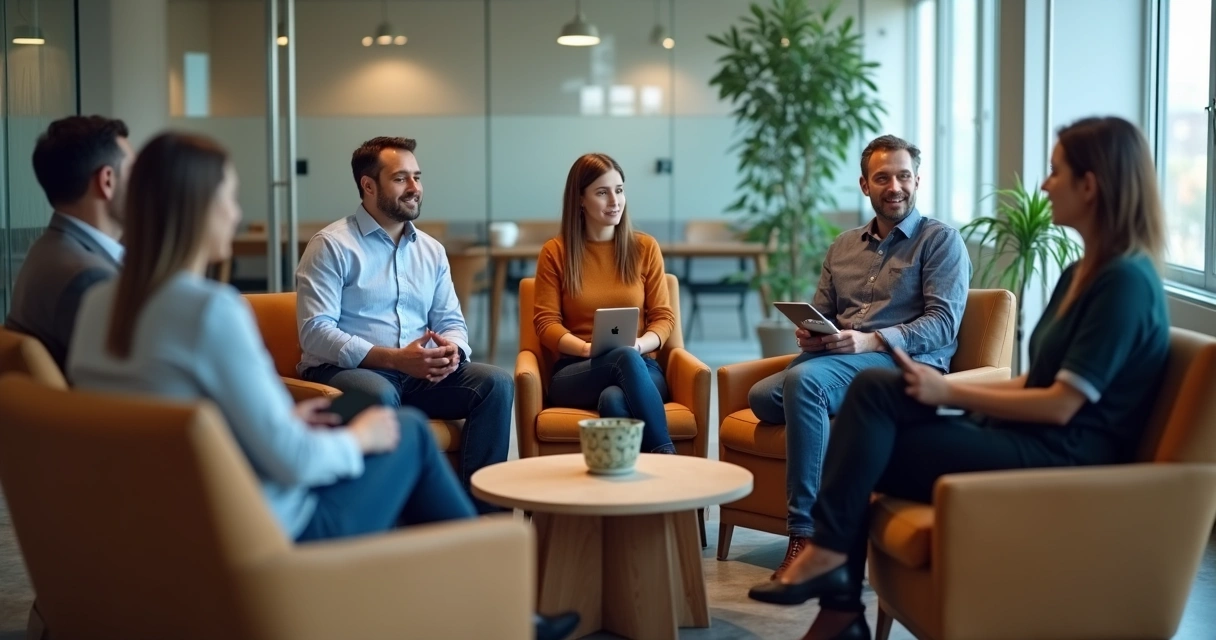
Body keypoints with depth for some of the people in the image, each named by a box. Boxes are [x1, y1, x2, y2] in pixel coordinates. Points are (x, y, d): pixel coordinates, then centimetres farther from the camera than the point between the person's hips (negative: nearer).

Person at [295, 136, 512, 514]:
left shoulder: (431, 250, 17)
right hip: (345, 370, -6)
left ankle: (479, 511, -17)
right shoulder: (332, 246, -2)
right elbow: (316, 332, -12)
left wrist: (452, 349, -10)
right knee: (379, 394, -39)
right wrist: (394, 358, -22)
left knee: (497, 383, -18)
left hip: (420, 375, 6)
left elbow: (451, 322, 17)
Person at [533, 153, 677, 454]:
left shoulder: (645, 247, 11)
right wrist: (588, 349, -17)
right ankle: (667, 459, -39)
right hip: (575, 373, -1)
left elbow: (663, 317, 9)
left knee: (614, 400, -38)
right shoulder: (555, 252, 7)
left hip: (641, 367, 1)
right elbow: (546, 322, 2)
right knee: (625, 358, -37)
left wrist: (640, 345, -14)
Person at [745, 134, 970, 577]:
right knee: (763, 396, -27)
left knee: (803, 379, -35)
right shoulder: (842, 247, 26)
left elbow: (943, 323, -5)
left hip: (903, 361, -6)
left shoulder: (942, 241, 7)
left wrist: (871, 340, -20)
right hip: (833, 363, 6)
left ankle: (806, 535, -34)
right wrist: (809, 335, -1)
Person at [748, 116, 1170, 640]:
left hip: (1061, 459, -9)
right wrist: (947, 388, 2)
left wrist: (950, 394, -12)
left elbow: (1060, 405, -18)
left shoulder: (1126, 281, -15)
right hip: (1018, 437, 9)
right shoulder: (1081, 273, 15)